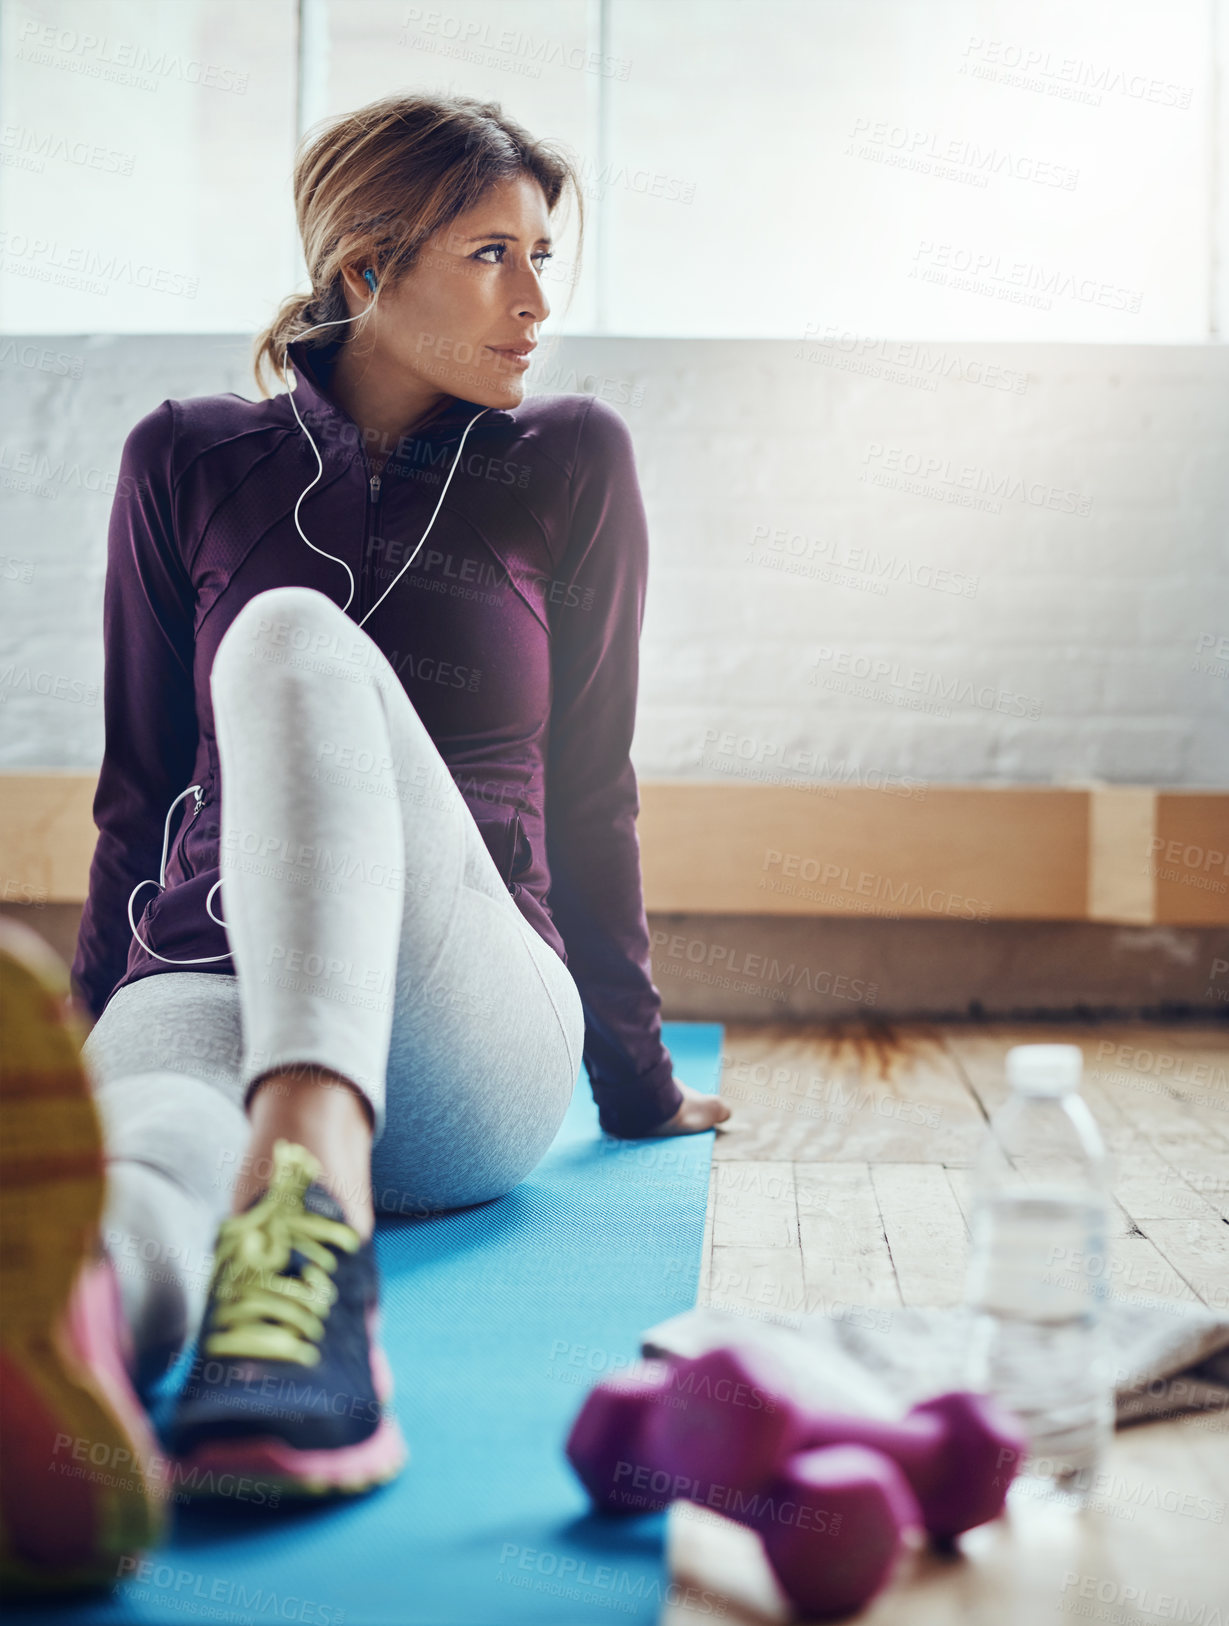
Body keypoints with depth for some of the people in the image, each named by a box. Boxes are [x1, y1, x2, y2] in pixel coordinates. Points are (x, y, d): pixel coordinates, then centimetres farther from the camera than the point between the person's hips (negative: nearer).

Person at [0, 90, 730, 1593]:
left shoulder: (570, 465, 11)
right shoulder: (189, 463, 12)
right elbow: (141, 788, 17)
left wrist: (637, 1080, 20)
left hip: (471, 1049, -1)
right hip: (205, 981, 1)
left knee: (296, 642, -31)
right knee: (133, 1182, -39)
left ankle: (311, 1211, -58)